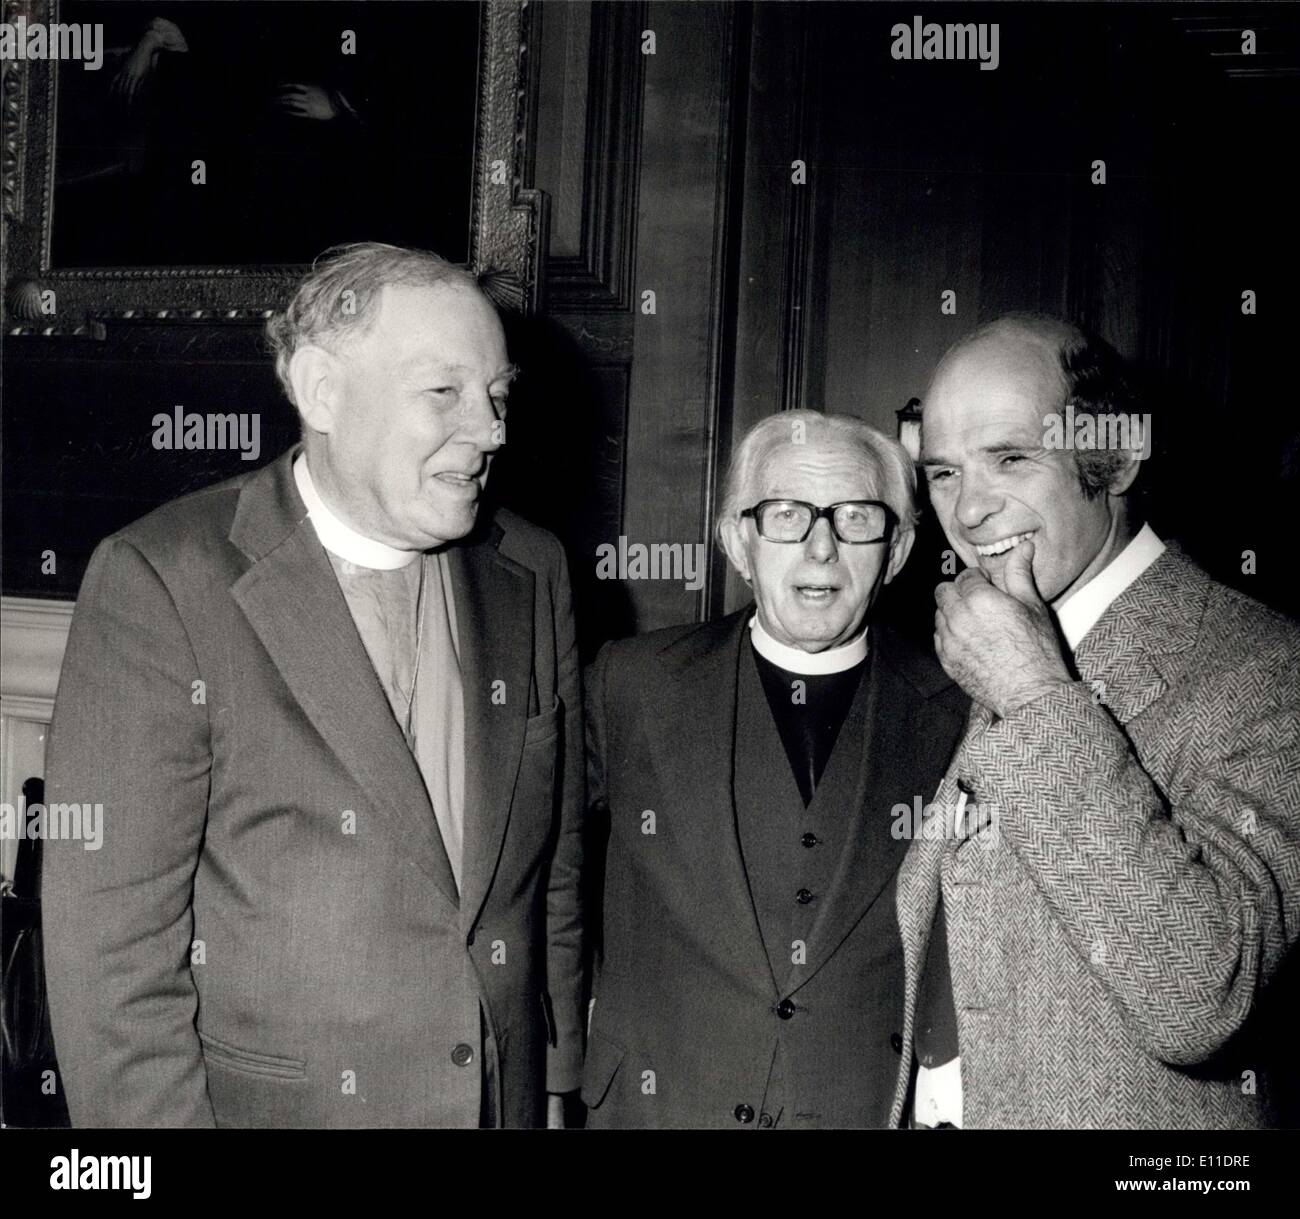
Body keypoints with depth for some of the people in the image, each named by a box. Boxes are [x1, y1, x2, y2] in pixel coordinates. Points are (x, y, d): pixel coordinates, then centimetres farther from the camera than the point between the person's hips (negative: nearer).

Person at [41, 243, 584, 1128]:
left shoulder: (534, 574, 0)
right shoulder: (163, 583, -15)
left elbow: (557, 867, 6)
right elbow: (110, 932, -15)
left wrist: (556, 1086, 7)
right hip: (266, 1099, -4)